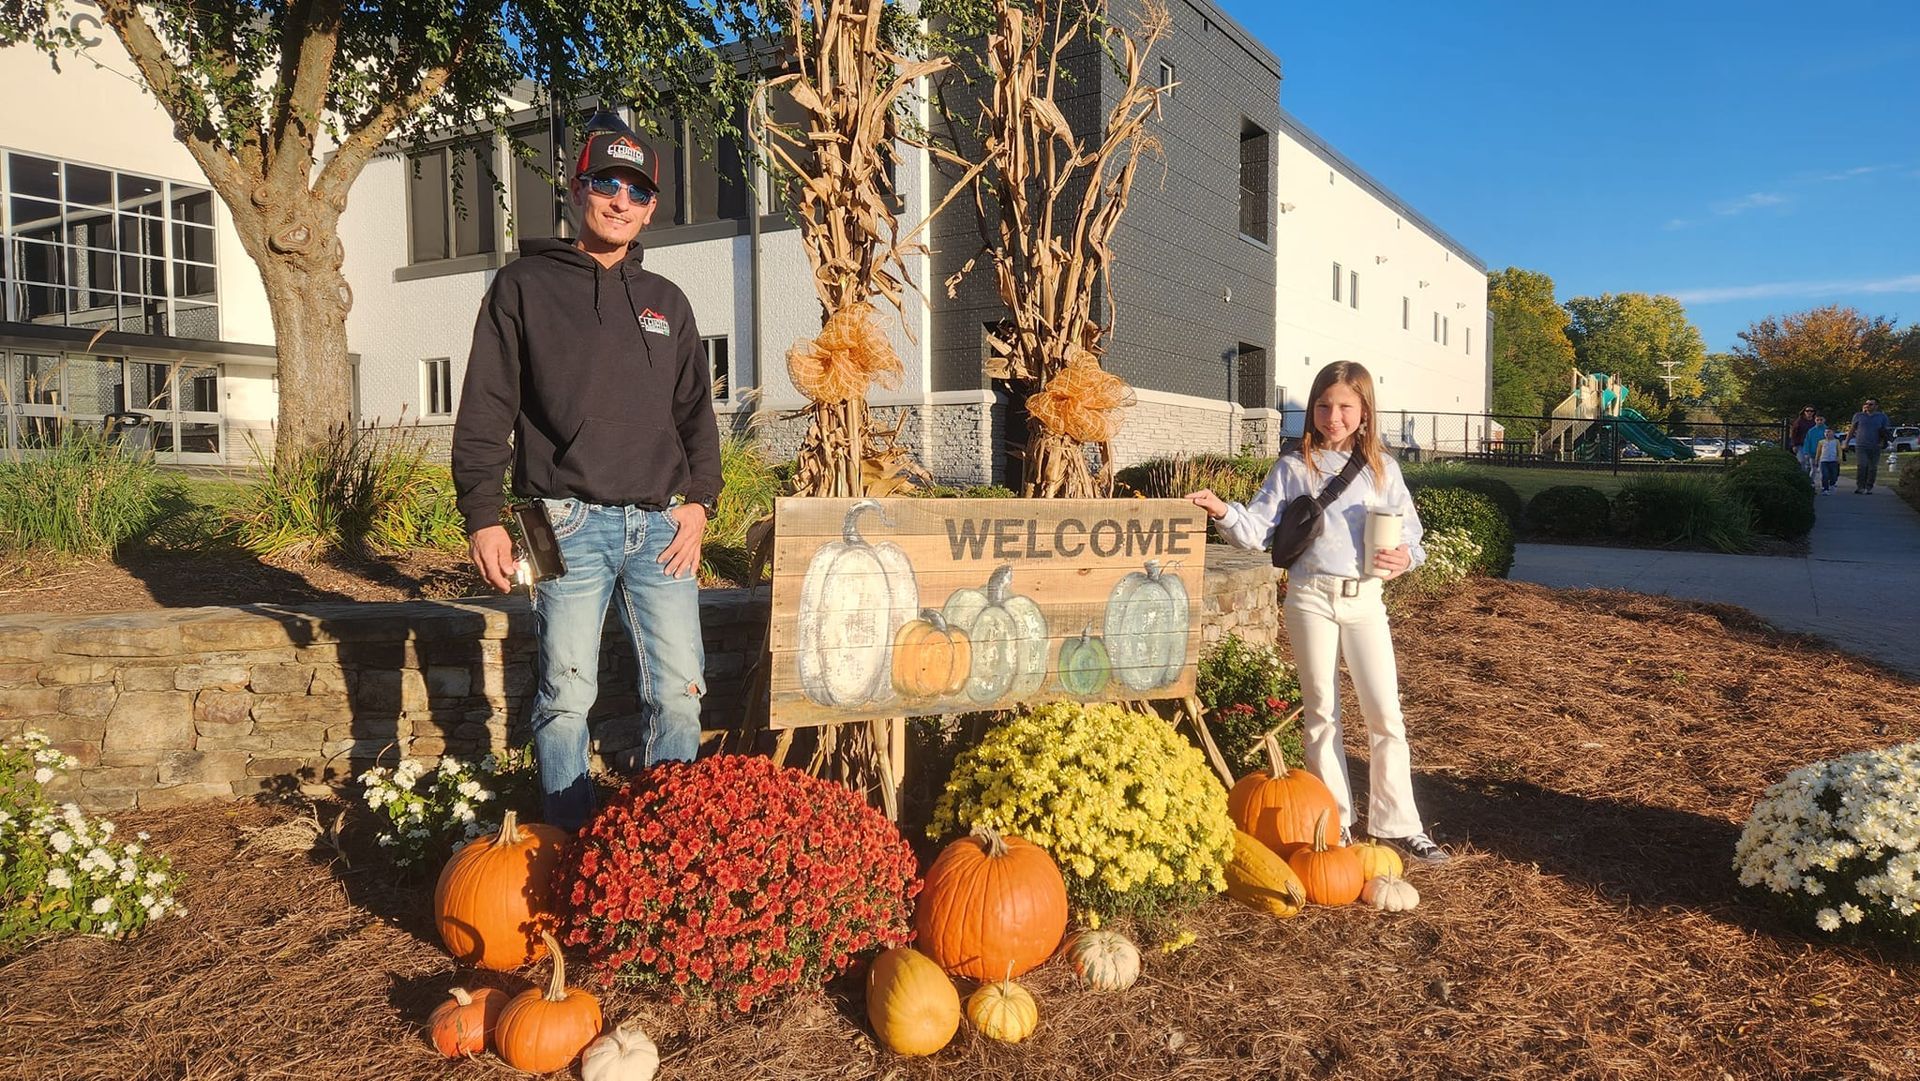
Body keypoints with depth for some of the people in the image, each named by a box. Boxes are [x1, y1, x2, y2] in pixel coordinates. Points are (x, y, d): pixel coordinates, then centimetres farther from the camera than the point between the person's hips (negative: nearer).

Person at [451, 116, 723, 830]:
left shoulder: (666, 302, 18)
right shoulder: (525, 286, 7)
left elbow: (696, 413, 18)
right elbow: (485, 411, 2)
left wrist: (699, 499, 3)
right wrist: (482, 517, -6)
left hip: (661, 525, 3)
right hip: (572, 523, -3)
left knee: (680, 691, 2)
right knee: (567, 696, -2)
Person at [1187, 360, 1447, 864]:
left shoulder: (1381, 468, 7)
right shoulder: (1293, 468, 2)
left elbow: (1410, 529, 12)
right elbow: (1257, 530, -3)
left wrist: (1406, 556, -9)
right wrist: (1223, 511, -21)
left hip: (1365, 598, 1)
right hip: (1310, 596, -1)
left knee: (1385, 713, 0)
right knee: (1321, 713, 7)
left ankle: (1398, 824, 13)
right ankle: (1334, 824, 18)